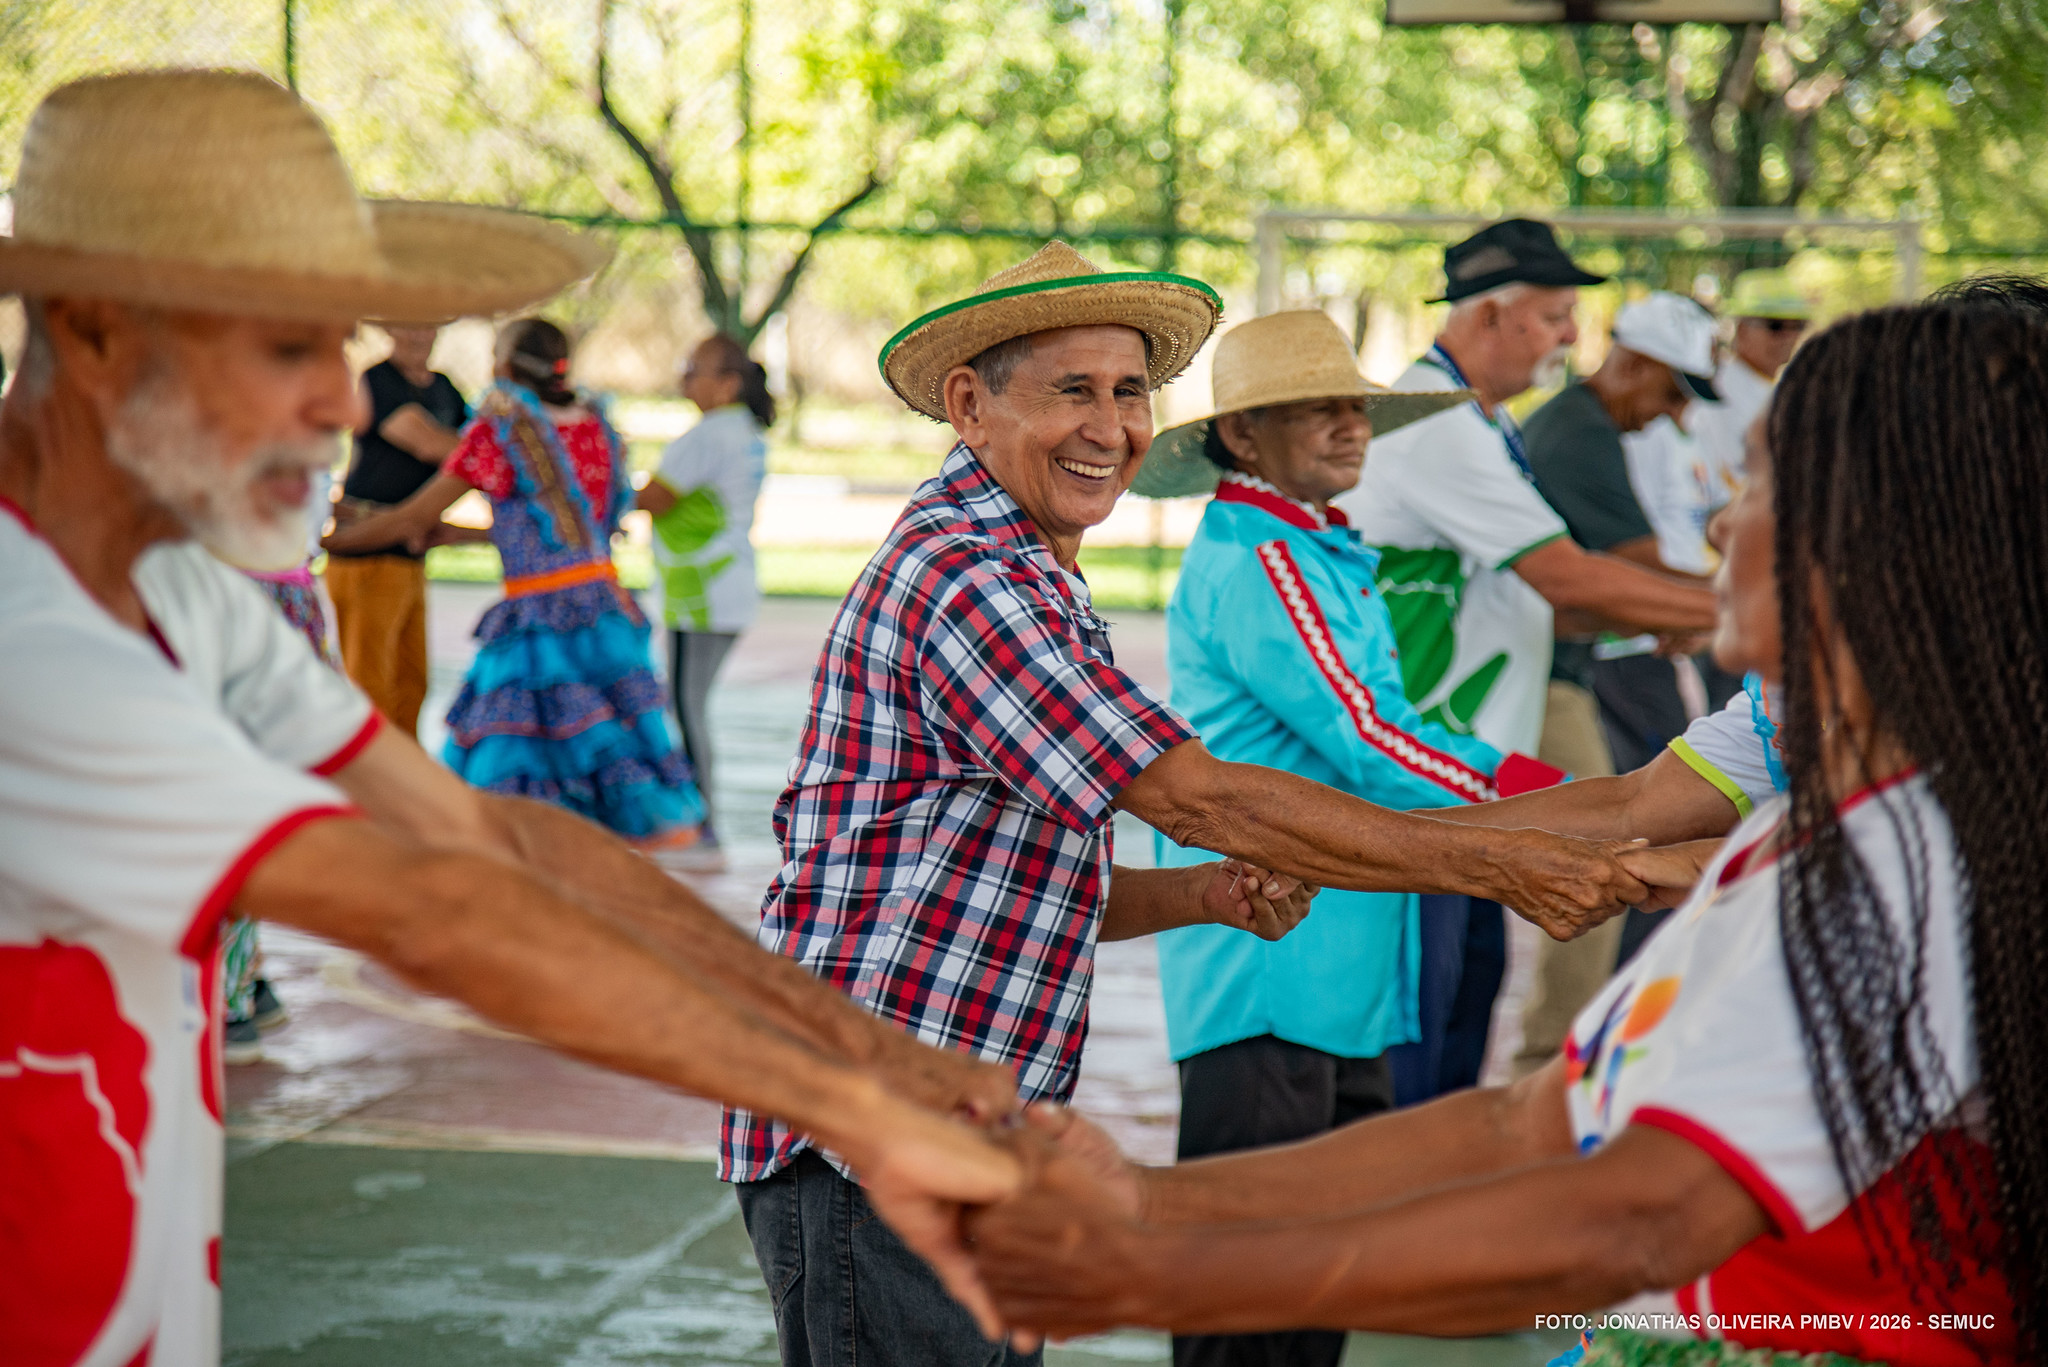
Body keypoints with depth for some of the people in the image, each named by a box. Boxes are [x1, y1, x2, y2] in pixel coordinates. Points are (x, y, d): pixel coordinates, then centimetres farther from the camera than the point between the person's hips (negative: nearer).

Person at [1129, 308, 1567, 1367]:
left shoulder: (1328, 556, 18)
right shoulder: (1251, 563, -13)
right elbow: (1366, 741, -18)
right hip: (1263, 972, -10)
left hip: (1340, 968, 10)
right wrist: (1554, 805, -15)